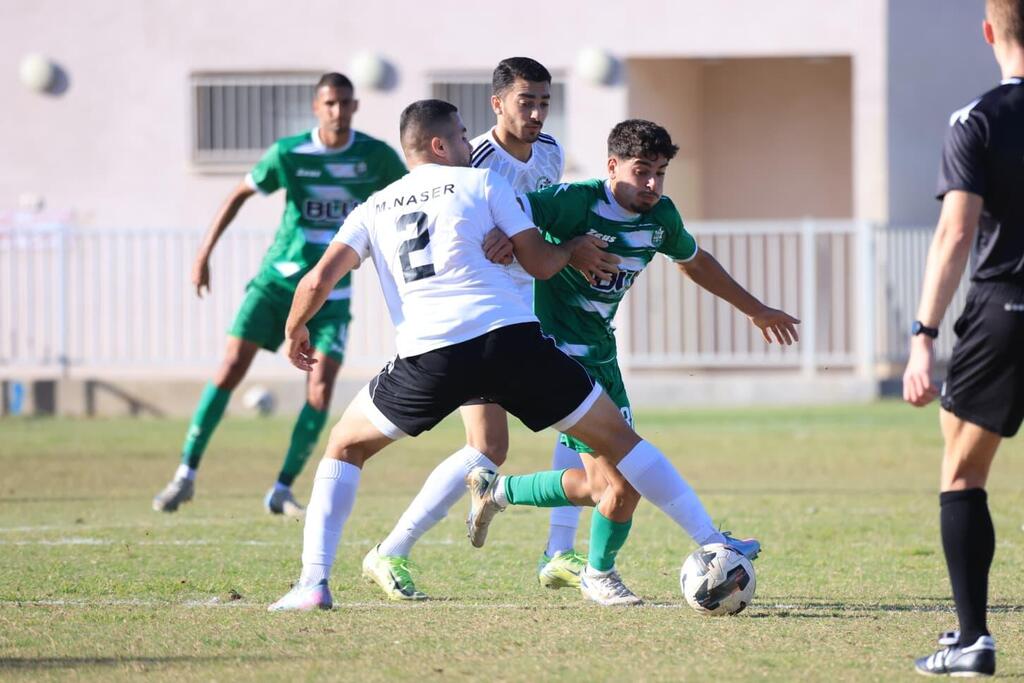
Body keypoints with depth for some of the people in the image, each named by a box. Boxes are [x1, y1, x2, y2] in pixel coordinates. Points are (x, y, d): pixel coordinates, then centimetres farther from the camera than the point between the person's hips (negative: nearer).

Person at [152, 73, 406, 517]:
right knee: (231, 368, -8)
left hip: (331, 292, 1)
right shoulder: (289, 154, -8)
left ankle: (282, 491, 3)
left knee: (320, 391, -11)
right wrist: (204, 255, 2)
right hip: (277, 279, -1)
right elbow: (240, 194, 4)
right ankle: (186, 475, 1)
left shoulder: (375, 156, -6)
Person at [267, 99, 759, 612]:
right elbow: (540, 264, 11)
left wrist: (294, 334, 28)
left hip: (428, 356, 1)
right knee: (615, 437, 12)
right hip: (510, 339, -1)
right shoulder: (481, 182, 14)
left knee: (345, 447, 22)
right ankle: (715, 548, 10)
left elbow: (318, 282, 9)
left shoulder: (373, 209, 20)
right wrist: (574, 247, 33)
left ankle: (313, 583, 6)